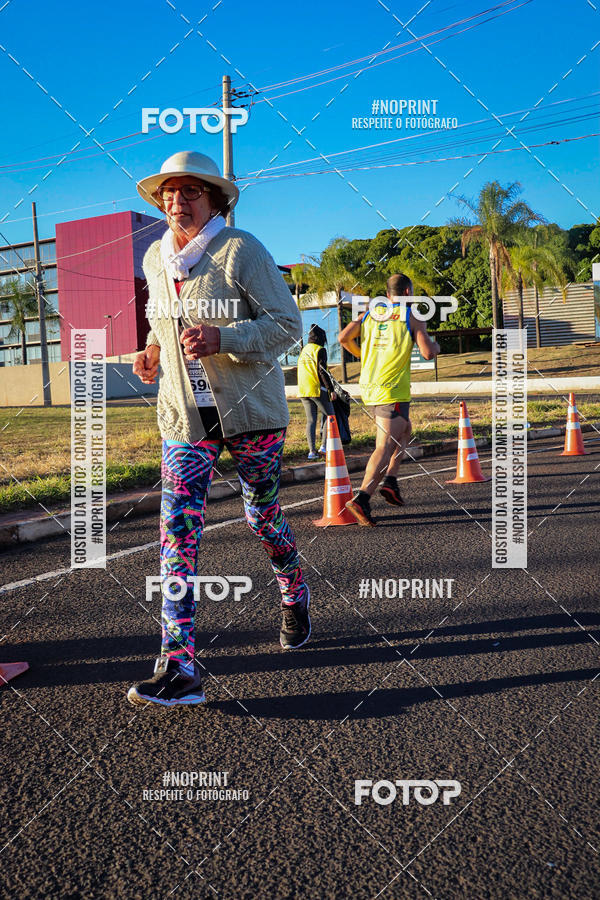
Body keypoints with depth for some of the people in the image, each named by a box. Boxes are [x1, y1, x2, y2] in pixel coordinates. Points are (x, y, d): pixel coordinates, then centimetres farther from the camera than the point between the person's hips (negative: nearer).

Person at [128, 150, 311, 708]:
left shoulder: (241, 250, -9)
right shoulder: (154, 258, 9)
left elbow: (288, 325, -12)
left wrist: (221, 339, -26)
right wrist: (152, 350, 4)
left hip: (251, 411, -4)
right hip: (183, 416, 4)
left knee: (262, 517, 10)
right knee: (177, 528, -8)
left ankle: (295, 597, 42)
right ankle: (179, 667, -6)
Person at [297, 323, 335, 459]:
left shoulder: (304, 350, 15)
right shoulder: (320, 350, -7)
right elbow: (322, 371, -14)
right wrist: (331, 388, -12)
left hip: (303, 391, 6)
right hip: (317, 389, -6)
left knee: (310, 420, 6)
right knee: (328, 415, 7)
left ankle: (312, 450, 0)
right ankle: (324, 445, 0)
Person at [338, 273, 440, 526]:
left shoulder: (370, 313, 12)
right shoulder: (411, 317, -2)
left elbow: (343, 338, 4)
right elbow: (428, 353, -11)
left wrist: (361, 355, 21)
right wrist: (435, 345, 13)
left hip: (368, 388, 7)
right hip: (392, 391, -7)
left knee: (405, 429, 26)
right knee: (385, 447, -8)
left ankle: (390, 482, 16)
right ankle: (362, 499, -21)